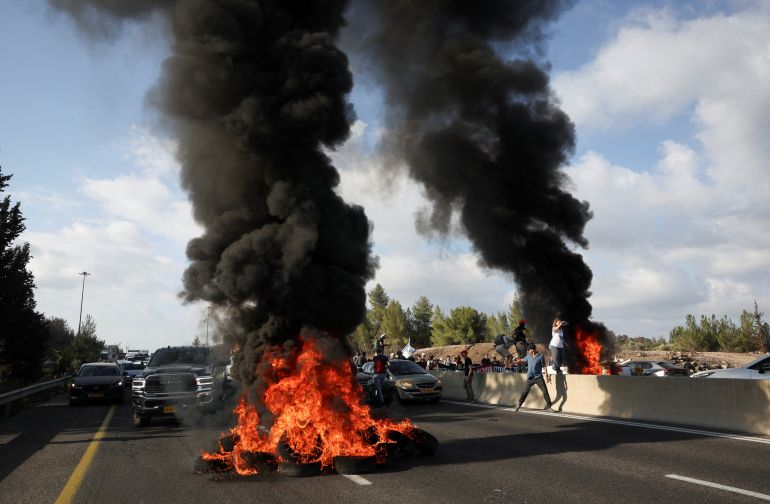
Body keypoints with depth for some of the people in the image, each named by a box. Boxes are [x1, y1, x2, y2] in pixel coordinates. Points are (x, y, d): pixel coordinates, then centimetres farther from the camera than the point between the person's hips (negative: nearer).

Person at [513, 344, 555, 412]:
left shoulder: (540, 356, -4)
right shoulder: (529, 356, 7)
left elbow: (544, 367, -2)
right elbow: (523, 360, 26)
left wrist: (547, 375, -7)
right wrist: (516, 361, 34)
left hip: (538, 377, -3)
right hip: (530, 378, 3)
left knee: (545, 391, -6)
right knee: (525, 392, 4)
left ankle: (549, 406, 4)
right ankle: (519, 405, 17)